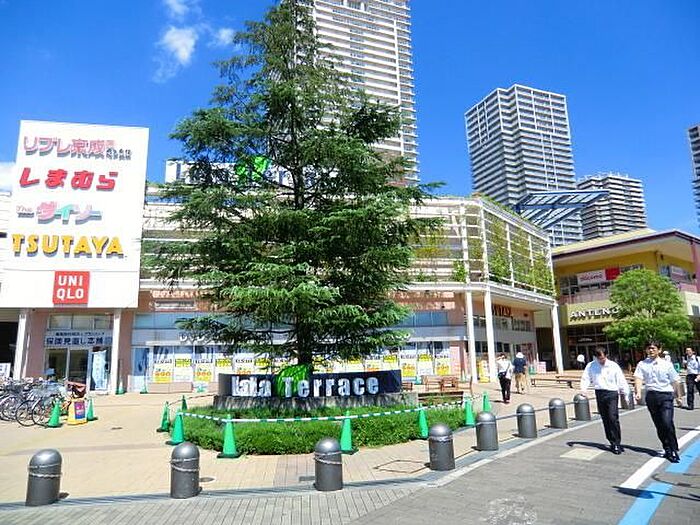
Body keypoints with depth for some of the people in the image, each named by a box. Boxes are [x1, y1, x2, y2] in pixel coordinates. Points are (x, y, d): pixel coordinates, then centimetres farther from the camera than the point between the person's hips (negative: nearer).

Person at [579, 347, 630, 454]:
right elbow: (586, 378, 3)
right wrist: (583, 388, -14)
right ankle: (612, 443, 20)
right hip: (599, 393, 3)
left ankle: (617, 443, -3)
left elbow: (621, 380, 0)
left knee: (613, 418, -12)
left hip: (611, 393, -3)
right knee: (605, 419, 9)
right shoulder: (591, 366, 3)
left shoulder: (613, 366, -3)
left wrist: (626, 393, -2)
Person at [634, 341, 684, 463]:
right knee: (658, 424, 9)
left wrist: (678, 396, 10)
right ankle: (667, 449, 23)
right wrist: (638, 393, -20)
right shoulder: (642, 364, 4)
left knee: (667, 422, -15)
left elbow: (675, 381, 8)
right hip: (651, 396, 2)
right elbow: (638, 379, -6)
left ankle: (673, 450, 0)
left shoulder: (667, 364, 1)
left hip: (666, 395, -2)